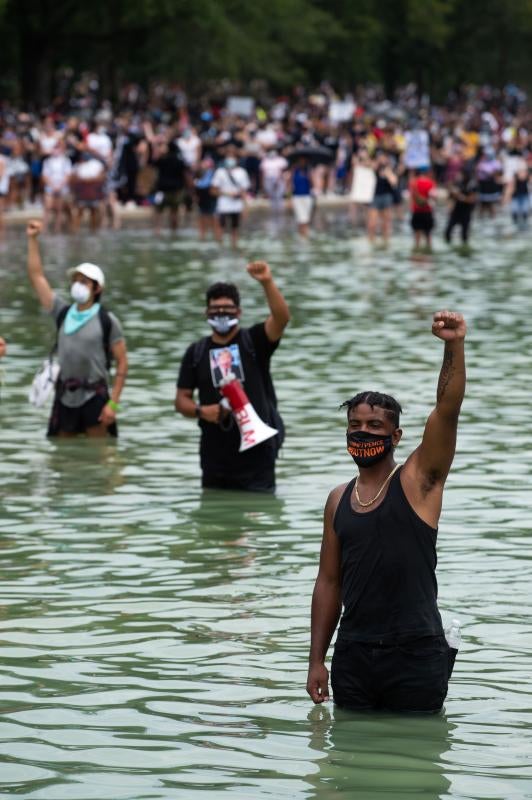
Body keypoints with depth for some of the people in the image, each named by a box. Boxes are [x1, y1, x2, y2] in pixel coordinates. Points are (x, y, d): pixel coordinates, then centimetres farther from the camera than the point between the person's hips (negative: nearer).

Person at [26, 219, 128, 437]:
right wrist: (33, 239, 6)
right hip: (65, 396, 5)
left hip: (94, 397, -5)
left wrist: (113, 403, -12)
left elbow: (122, 363, -5)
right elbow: (37, 276, 11)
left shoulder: (107, 321, -3)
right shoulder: (63, 313, 8)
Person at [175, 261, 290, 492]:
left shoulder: (254, 341, 1)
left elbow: (281, 318, -18)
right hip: (215, 453, 3)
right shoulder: (196, 353, 9)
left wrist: (268, 283, -32)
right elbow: (182, 399, 11)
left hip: (257, 451, -3)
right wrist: (200, 411, -11)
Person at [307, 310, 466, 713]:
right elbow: (329, 581, 14)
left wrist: (454, 347, -29)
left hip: (416, 654, -4)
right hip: (353, 656, 4)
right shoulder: (339, 500, 12)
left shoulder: (418, 480, 0)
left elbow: (448, 409, -14)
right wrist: (317, 660, 9)